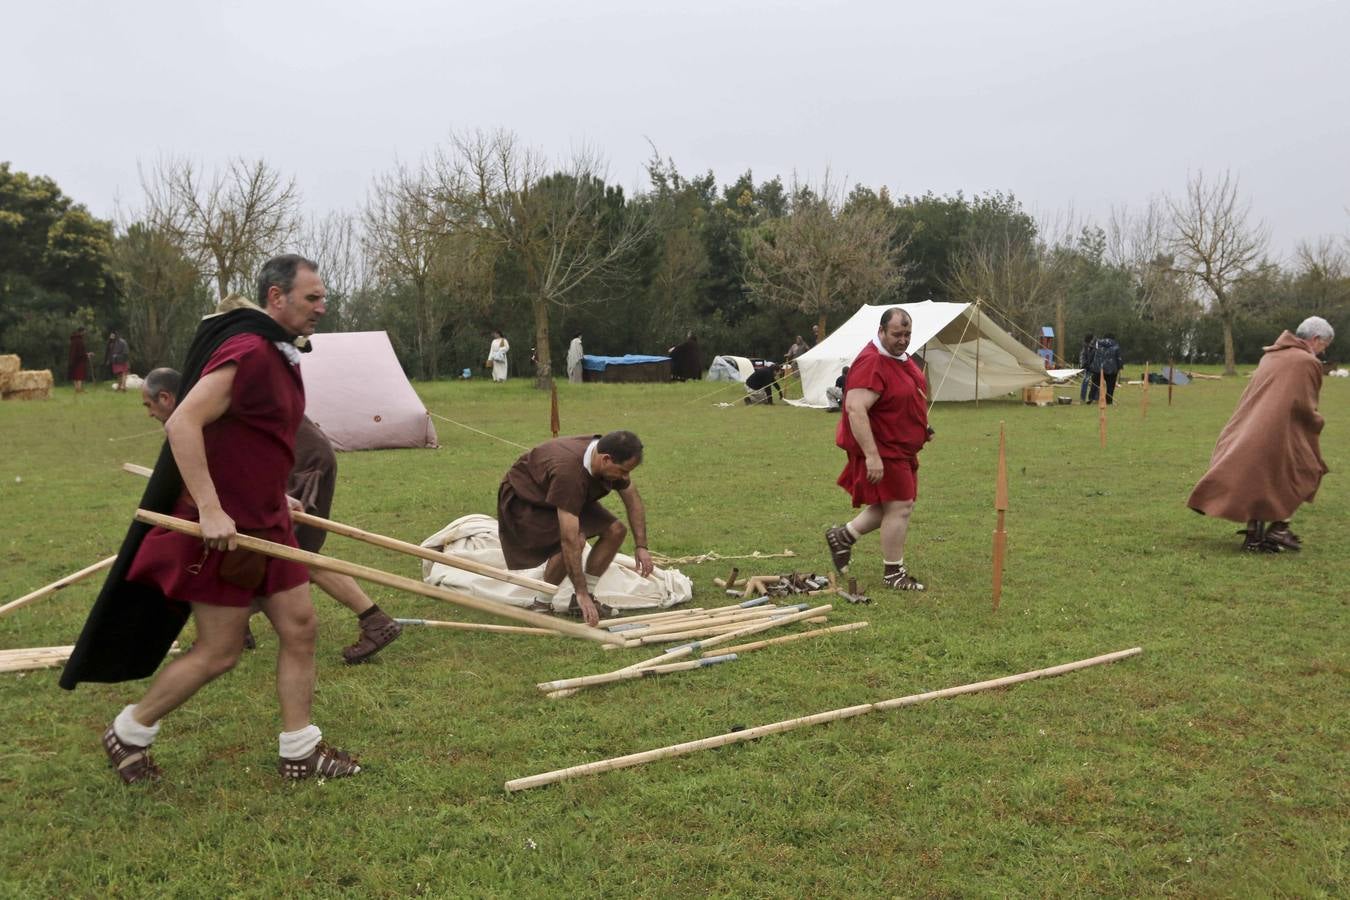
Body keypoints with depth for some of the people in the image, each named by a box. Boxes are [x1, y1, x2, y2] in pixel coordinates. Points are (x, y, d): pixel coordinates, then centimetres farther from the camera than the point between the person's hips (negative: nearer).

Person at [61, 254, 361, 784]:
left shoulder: (281, 353, 10)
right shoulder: (246, 352, -21)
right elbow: (182, 423, -27)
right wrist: (210, 509, -29)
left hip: (267, 521, 9)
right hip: (222, 527, -9)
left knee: (299, 629, 8)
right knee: (219, 652, 2)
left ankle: (299, 752, 19)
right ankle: (128, 733, 24)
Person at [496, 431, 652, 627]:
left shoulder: (611, 459, -19)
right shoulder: (569, 471, -42)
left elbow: (633, 499, -1)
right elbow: (569, 539, -42)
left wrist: (641, 546, -9)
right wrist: (581, 593, -40)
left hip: (566, 498, 8)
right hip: (523, 498, -8)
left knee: (615, 530, -6)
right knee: (576, 540, -30)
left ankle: (586, 600, 4)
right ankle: (542, 605, -11)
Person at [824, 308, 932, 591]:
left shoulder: (901, 358, 10)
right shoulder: (871, 363, -22)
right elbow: (855, 409, -30)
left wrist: (922, 428, 12)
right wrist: (872, 455, -33)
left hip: (901, 448, 10)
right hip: (882, 451, -10)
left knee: (894, 505, 17)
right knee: (899, 507, -4)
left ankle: (843, 536, 28)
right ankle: (893, 573, 9)